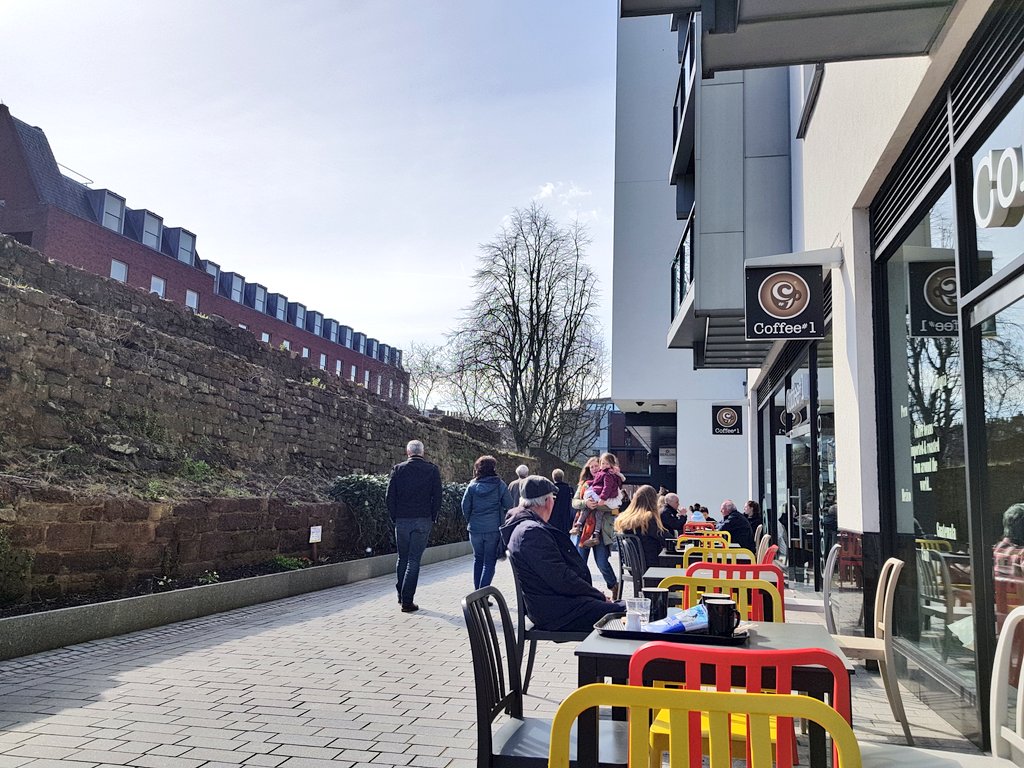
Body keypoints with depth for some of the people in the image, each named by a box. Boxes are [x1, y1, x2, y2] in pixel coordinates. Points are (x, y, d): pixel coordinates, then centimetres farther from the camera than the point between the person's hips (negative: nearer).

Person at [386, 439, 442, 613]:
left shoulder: (398, 469, 0)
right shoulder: (432, 469, -2)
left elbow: (389, 497, -2)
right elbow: (437, 497, -3)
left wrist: (394, 517, 8)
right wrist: (433, 518, 7)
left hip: (402, 520, 1)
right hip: (423, 520, -1)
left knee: (402, 558, 17)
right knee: (414, 560, 1)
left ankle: (401, 594, 26)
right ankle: (407, 600, -1)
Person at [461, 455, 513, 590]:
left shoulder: (472, 486, -1)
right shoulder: (500, 485, -6)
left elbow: (465, 507, 2)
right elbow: (509, 506, -3)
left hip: (475, 528, 2)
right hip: (494, 528, -2)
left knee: (478, 559, 19)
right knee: (490, 561, 3)